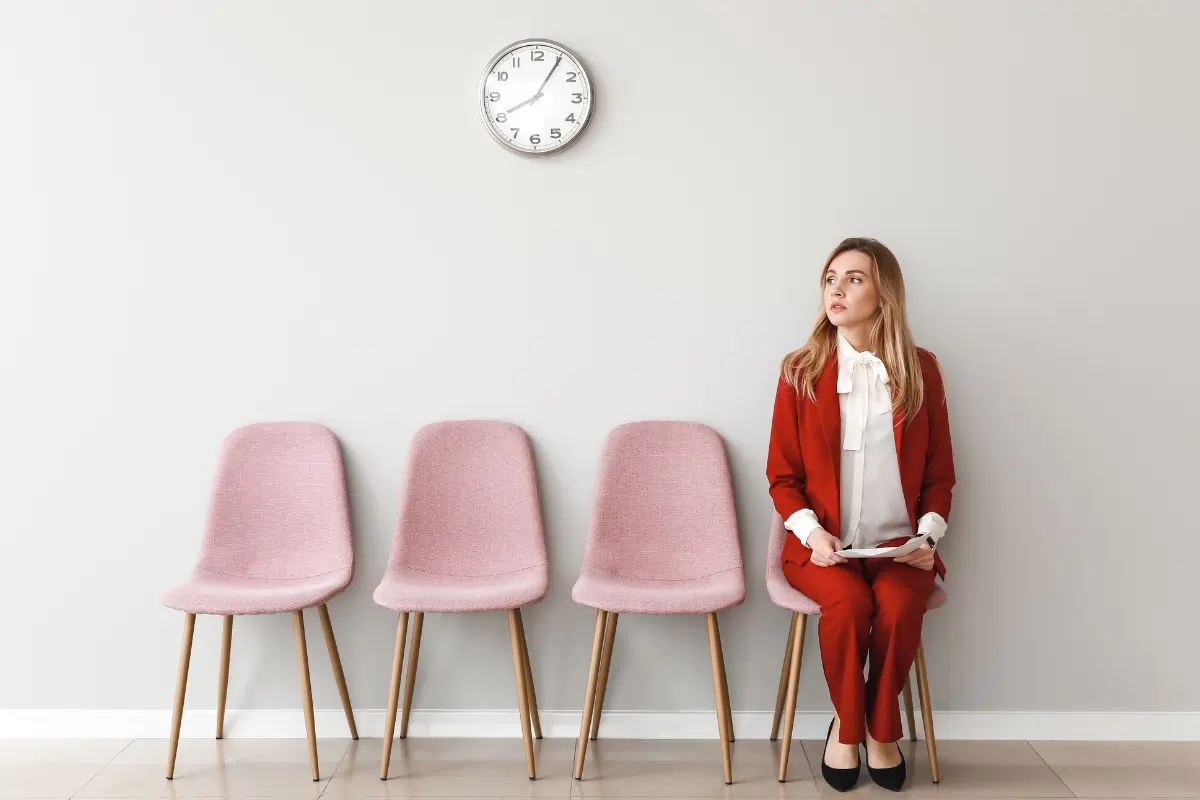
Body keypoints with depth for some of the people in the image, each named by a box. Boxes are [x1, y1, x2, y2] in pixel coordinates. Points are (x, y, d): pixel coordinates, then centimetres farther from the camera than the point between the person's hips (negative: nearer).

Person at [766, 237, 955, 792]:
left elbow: (940, 474, 9)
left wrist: (928, 536, -6)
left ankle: (881, 729, -3)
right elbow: (783, 476, 3)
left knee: (899, 605, -30)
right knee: (848, 602, -31)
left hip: (899, 545, 1)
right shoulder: (801, 372, 1)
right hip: (823, 545, 0)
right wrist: (812, 533, -12)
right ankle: (848, 726, -3)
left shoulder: (921, 371, 4)